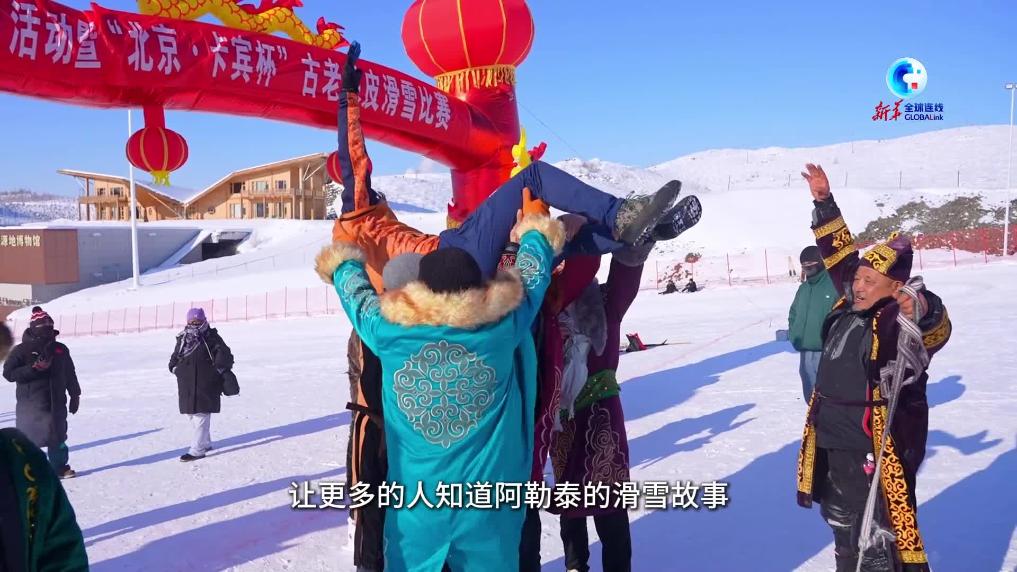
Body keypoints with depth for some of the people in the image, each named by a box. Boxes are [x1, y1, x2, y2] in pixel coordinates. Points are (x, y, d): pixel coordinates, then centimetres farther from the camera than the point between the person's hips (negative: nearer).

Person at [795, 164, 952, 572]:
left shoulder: (898, 321, -19)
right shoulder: (849, 304, 4)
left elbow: (937, 331, -40)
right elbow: (839, 251, 15)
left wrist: (924, 311, -63)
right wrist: (824, 201, 17)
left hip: (876, 453, -8)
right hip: (833, 446, 9)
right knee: (843, 527, 26)